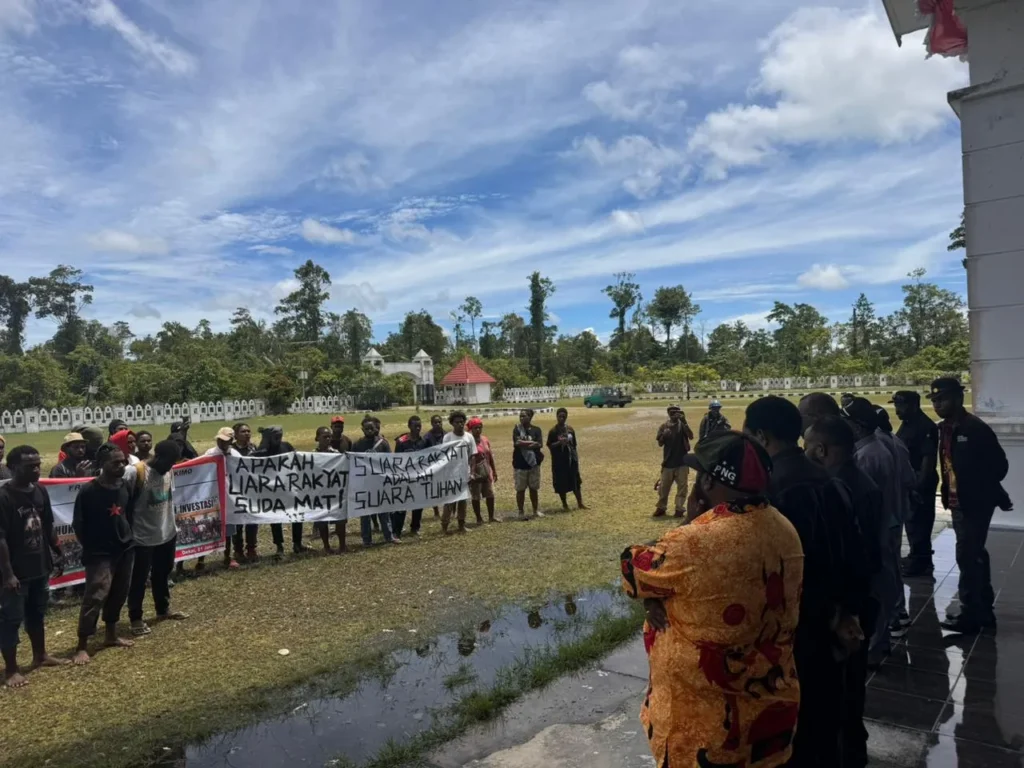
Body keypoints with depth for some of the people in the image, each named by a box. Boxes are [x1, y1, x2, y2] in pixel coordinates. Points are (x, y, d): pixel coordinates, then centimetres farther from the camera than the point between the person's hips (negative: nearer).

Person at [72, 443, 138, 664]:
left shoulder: (126, 486, 0)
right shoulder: (88, 491, -16)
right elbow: (78, 524, -7)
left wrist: (126, 536, 8)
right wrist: (91, 547, -1)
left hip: (125, 549, 6)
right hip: (99, 554, -6)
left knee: (118, 594, 15)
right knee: (95, 598, -7)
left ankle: (111, 635, 32)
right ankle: (82, 647, 5)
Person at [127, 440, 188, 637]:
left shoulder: (169, 471, 1)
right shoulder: (138, 473, -20)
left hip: (167, 533, 7)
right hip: (144, 537, -7)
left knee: (163, 574, 21)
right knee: (139, 579, 6)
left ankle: (163, 609, 37)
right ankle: (135, 618, 20)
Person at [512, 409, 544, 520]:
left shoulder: (536, 430, 2)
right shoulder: (517, 429, -2)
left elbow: (540, 444, -9)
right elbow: (517, 443, -18)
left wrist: (524, 444, -16)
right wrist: (532, 442, -11)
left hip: (534, 463, 2)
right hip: (520, 464, -2)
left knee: (534, 488, 12)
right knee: (520, 489, 4)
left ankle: (536, 510, 24)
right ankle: (521, 512, 13)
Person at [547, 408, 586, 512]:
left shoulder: (570, 429, 6)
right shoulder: (553, 431, -8)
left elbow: (574, 445, 11)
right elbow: (549, 445, -7)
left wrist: (576, 458, 9)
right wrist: (559, 443, -23)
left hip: (571, 459, 4)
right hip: (559, 461, -4)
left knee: (576, 481, 9)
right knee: (561, 484, 2)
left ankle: (580, 503, 20)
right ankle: (564, 505, 16)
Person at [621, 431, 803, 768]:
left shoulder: (694, 542, -30)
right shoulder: (785, 529, -4)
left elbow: (634, 576, -11)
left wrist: (689, 519, -10)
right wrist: (661, 597, -6)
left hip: (705, 714, -6)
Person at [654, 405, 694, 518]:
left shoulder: (682, 425, 1)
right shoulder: (664, 427, 3)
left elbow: (691, 437, -15)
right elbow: (660, 443, 0)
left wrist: (684, 422, -22)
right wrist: (664, 435, -20)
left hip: (682, 461, -1)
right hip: (668, 461, 1)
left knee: (682, 486, 2)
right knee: (664, 486, 6)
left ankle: (679, 509, 8)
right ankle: (661, 507, 18)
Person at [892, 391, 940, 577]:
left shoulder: (926, 427, -17)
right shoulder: (906, 425, 13)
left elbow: (928, 458, -21)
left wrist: (920, 485, -23)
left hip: (920, 482, -10)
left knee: (918, 522, -3)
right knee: (911, 520, 17)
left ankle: (920, 562, 5)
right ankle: (917, 558, 28)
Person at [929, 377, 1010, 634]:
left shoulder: (976, 429, -16)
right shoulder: (944, 429, 6)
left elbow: (1000, 464, -13)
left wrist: (981, 489, -7)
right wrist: (947, 492, 4)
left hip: (975, 504, -8)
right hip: (958, 503, 8)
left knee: (967, 557, -4)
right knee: (975, 556, 16)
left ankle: (970, 615, 6)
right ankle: (983, 611, 27)